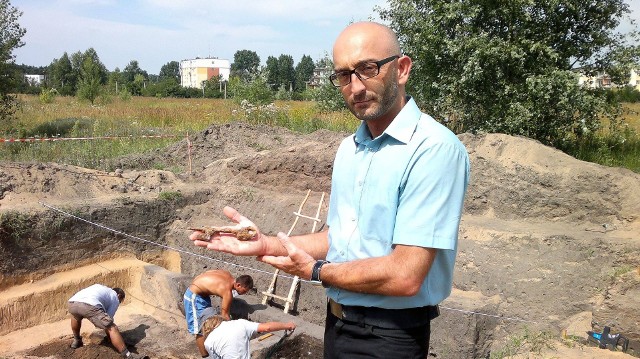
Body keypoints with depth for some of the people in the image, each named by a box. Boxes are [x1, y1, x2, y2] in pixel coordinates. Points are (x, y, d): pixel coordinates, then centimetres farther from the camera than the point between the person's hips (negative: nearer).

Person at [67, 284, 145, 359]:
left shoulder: (100, 288, 41)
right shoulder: (115, 299, 25)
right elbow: (107, 320, 21)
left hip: (71, 303, 7)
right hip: (90, 305, -7)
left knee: (75, 316, 43)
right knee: (112, 328, -2)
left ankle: (76, 341, 52)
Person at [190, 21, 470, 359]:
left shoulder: (435, 149, -22)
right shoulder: (349, 148, 5)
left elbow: (405, 276, -26)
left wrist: (315, 271, -12)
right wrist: (266, 245, -4)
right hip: (337, 321, 8)